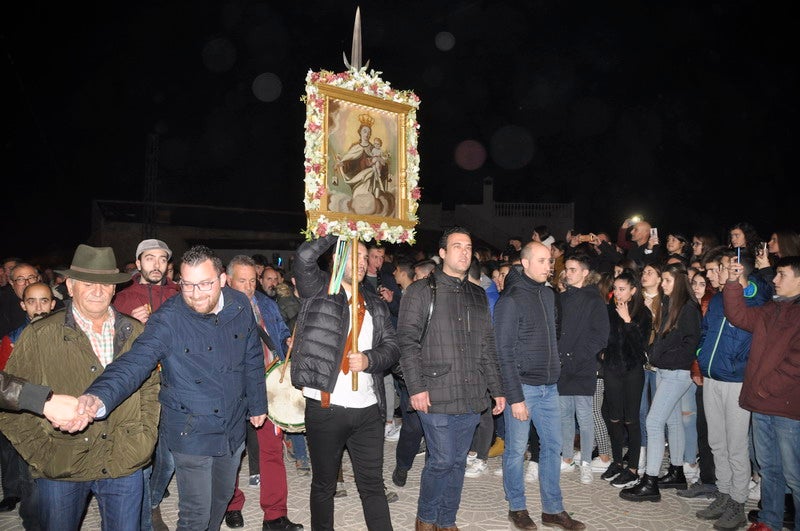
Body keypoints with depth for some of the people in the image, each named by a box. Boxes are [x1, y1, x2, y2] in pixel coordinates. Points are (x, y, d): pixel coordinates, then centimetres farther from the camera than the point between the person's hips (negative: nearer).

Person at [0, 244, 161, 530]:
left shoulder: (136, 332, 3)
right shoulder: (38, 336, -6)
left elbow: (151, 388, 11)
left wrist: (145, 438, 1)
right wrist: (42, 455, -8)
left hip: (125, 466, 2)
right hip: (60, 472, -2)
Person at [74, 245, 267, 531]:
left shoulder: (240, 306, -7)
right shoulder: (168, 319, -21)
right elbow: (135, 362, -33)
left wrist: (257, 404, 12)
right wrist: (99, 397, -51)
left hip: (234, 429, 5)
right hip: (192, 433, -5)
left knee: (223, 497, 24)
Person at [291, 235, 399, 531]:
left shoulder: (376, 306, 15)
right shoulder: (319, 290, 1)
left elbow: (392, 347, 8)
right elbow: (305, 256, -18)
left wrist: (369, 359, -12)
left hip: (368, 409, 3)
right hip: (324, 407, -3)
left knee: (373, 485, 9)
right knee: (324, 484, 13)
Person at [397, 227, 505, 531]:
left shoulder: (478, 296, 15)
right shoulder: (421, 292, -2)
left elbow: (487, 347, 17)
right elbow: (407, 342, -7)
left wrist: (496, 389, 13)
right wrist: (416, 387, -13)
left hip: (471, 396, 5)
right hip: (436, 396, -5)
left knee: (458, 461, 12)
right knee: (442, 460, -2)